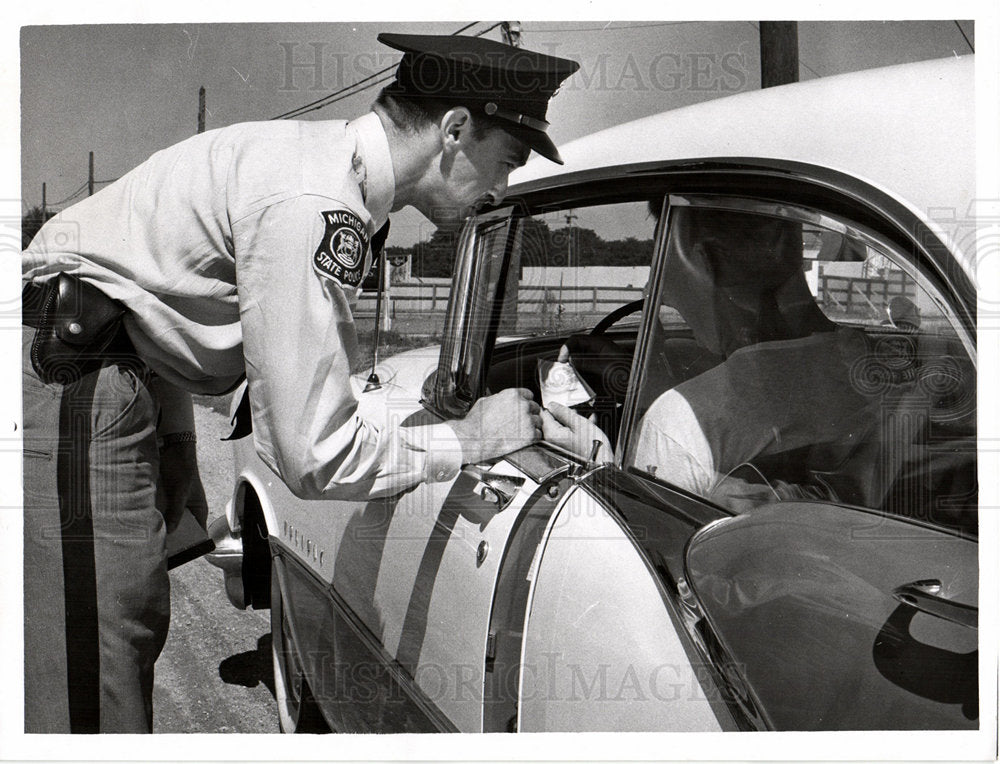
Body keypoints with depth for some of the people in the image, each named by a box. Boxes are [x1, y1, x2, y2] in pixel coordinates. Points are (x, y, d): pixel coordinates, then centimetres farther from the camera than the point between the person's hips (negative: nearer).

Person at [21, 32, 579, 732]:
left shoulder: (318, 151, 7)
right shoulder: (316, 205, -25)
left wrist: (175, 433, 18)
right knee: (94, 700, -5)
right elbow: (316, 457, -24)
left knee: (132, 624, 18)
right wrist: (470, 438, -11)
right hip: (68, 383, -10)